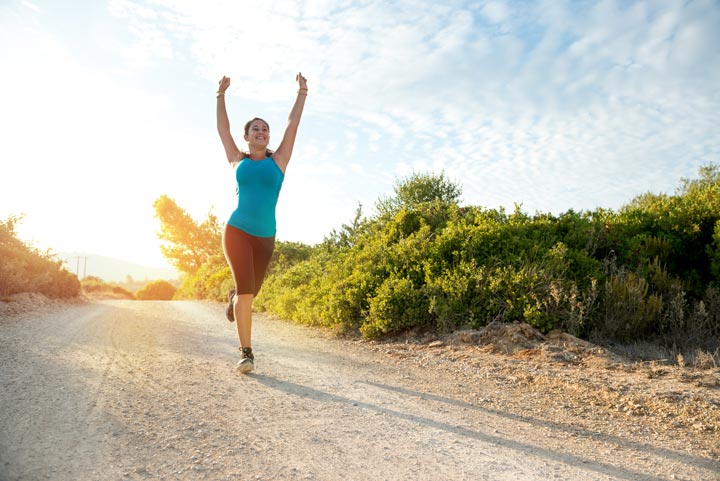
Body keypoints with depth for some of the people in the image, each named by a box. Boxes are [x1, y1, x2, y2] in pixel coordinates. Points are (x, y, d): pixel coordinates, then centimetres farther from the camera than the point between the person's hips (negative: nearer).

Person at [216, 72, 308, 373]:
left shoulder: (278, 160, 8)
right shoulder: (238, 161, 9)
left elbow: (293, 124, 8)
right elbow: (222, 127, 16)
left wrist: (302, 92, 8)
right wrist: (221, 94, 18)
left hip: (265, 236, 2)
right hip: (237, 230, -2)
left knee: (251, 290, 13)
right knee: (246, 289, -16)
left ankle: (234, 298, 51)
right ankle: (246, 353, -11)